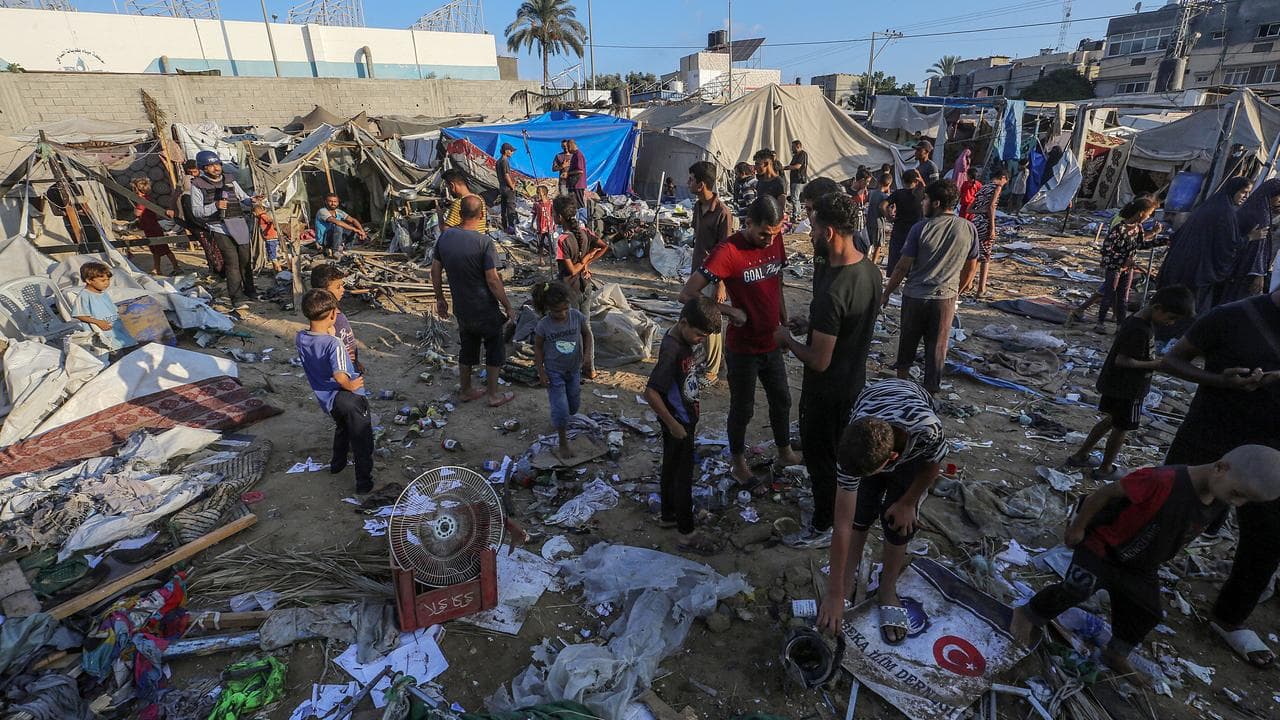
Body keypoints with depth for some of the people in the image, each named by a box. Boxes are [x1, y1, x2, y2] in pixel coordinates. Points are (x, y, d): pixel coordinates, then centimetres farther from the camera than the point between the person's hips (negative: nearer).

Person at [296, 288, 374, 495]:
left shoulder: (301, 339, -8)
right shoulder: (333, 343, -29)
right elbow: (340, 376, -37)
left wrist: (329, 335, -1)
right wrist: (350, 386, -18)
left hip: (327, 398, 7)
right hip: (350, 398, -7)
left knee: (342, 428, 34)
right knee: (361, 440, 10)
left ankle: (337, 463, 52)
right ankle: (364, 481, 16)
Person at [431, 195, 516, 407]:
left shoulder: (445, 236, -3)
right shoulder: (483, 241, -21)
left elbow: (435, 271, 4)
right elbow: (493, 280, -20)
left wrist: (440, 298, 17)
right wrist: (508, 307, -10)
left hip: (461, 308, 6)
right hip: (485, 309, -5)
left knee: (467, 348, 22)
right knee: (495, 349, 13)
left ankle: (465, 391, 35)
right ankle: (493, 395, 21)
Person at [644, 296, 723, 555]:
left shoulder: (685, 340, 1)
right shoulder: (672, 350, -29)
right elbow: (651, 393, -31)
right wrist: (673, 425, -22)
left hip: (684, 420, 9)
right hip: (678, 423, -9)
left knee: (671, 469, 22)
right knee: (683, 477, 4)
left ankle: (668, 516, 39)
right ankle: (687, 534, 18)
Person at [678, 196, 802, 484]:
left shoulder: (776, 240, -3)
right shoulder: (728, 251, -24)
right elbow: (687, 294, -25)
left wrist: (785, 324, 12)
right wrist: (729, 311, -22)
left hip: (772, 344, 6)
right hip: (743, 349, -6)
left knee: (781, 400, 22)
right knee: (742, 409, 12)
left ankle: (785, 453, 44)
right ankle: (738, 461, 35)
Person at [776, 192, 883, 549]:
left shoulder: (831, 292, -35)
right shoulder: (870, 269, -5)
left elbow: (819, 362, -28)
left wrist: (787, 339, -11)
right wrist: (812, 324, 7)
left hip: (827, 390, -9)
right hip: (855, 381, 9)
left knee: (820, 456, 11)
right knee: (842, 449, 27)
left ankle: (822, 529, 31)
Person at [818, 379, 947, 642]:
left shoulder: (927, 429, -46)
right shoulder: (852, 451, -39)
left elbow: (932, 465, -17)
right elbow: (842, 526, -31)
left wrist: (908, 503, -7)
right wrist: (835, 594, -25)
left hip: (913, 445, 0)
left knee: (897, 523, -5)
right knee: (858, 517, -6)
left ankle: (887, 591, 18)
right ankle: (847, 582, 18)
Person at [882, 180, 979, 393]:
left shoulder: (921, 228, -13)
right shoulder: (969, 229, -3)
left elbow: (903, 266, -11)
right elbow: (971, 268, 6)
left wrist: (887, 292, 0)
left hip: (915, 295, -2)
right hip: (946, 296, 2)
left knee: (909, 338, 19)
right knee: (937, 344, 12)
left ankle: (903, 372, 35)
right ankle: (931, 387, 20)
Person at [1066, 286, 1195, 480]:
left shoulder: (1142, 322, 4)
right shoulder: (1139, 330, -26)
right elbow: (1122, 360, -27)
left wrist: (1155, 359, 4)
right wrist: (1155, 365, -22)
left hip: (1116, 385, 10)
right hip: (1127, 389, -10)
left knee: (1112, 419, 21)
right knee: (1122, 428, 7)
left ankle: (1080, 455, 27)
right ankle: (1105, 469, 22)